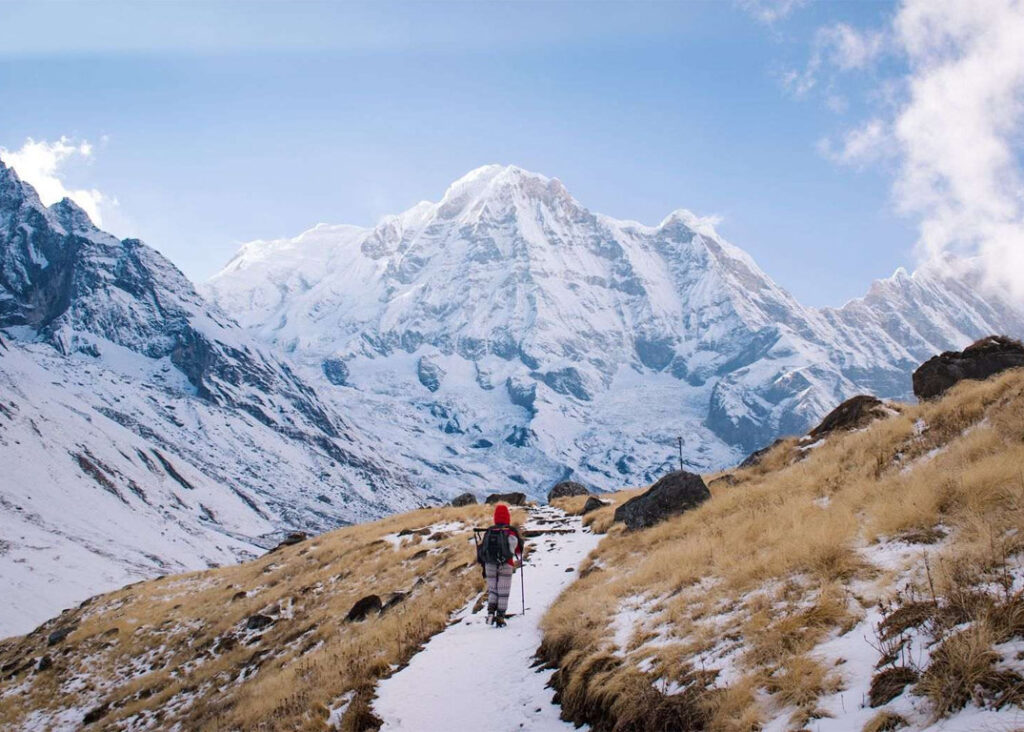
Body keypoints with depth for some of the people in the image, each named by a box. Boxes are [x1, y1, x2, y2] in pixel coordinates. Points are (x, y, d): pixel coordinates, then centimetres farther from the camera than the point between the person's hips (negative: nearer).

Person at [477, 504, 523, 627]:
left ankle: (491, 611, -7)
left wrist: (484, 567, 19)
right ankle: (500, 618, 1)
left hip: (490, 565, 2)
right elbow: (518, 548, 11)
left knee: (492, 590, 15)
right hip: (506, 566, -2)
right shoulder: (511, 532, -2)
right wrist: (520, 560, 33)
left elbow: (482, 550, 7)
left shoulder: (489, 532, 5)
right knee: (503, 592, 5)